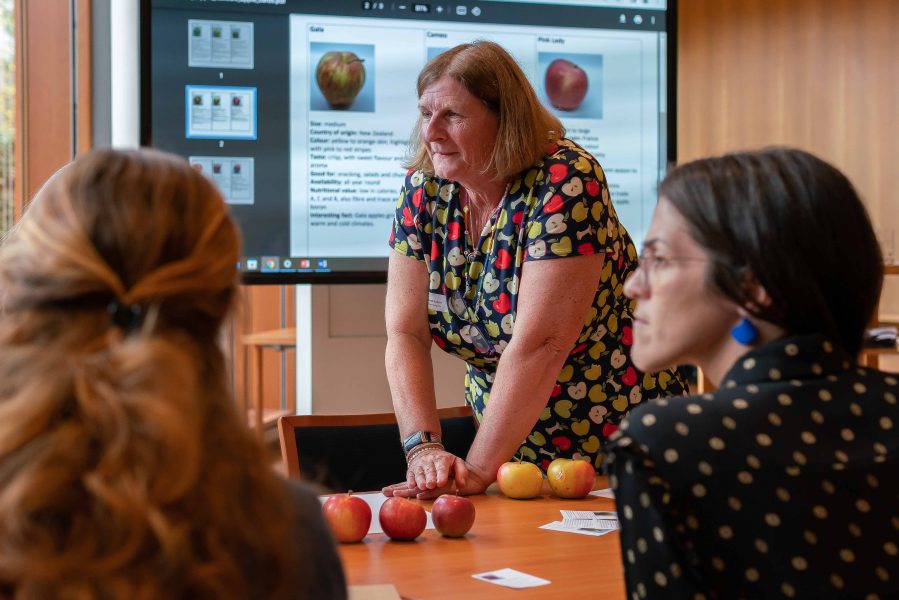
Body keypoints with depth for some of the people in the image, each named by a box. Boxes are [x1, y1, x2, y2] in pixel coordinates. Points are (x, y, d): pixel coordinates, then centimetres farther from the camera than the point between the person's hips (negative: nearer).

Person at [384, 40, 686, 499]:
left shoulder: (566, 181, -24)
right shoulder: (424, 190, -6)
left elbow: (540, 344, -29)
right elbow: (406, 334, -9)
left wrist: (477, 471, -31)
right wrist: (423, 447, -23)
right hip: (509, 435, 5)